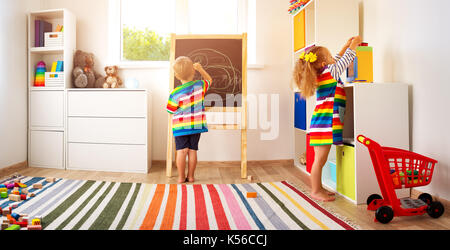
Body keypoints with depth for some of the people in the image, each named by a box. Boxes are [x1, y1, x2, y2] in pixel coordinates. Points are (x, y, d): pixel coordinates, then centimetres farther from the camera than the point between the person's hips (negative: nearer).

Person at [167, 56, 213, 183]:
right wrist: (200, 69, 22)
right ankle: (190, 176, 15)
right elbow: (209, 80, 19)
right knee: (192, 150, 8)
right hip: (197, 124, 3)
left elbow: (171, 111, -3)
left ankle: (181, 177, 6)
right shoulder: (200, 85, -5)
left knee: (182, 151, 1)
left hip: (181, 126, -3)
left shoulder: (175, 93, -13)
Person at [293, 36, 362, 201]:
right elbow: (343, 62, 3)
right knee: (320, 159, -2)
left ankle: (319, 188, 23)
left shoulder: (321, 74, 17)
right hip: (325, 123, -9)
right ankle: (315, 191, 5)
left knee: (320, 160, 14)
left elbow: (337, 62, 34)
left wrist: (345, 48, 35)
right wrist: (353, 46, 13)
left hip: (322, 123, 9)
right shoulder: (329, 73, -8)